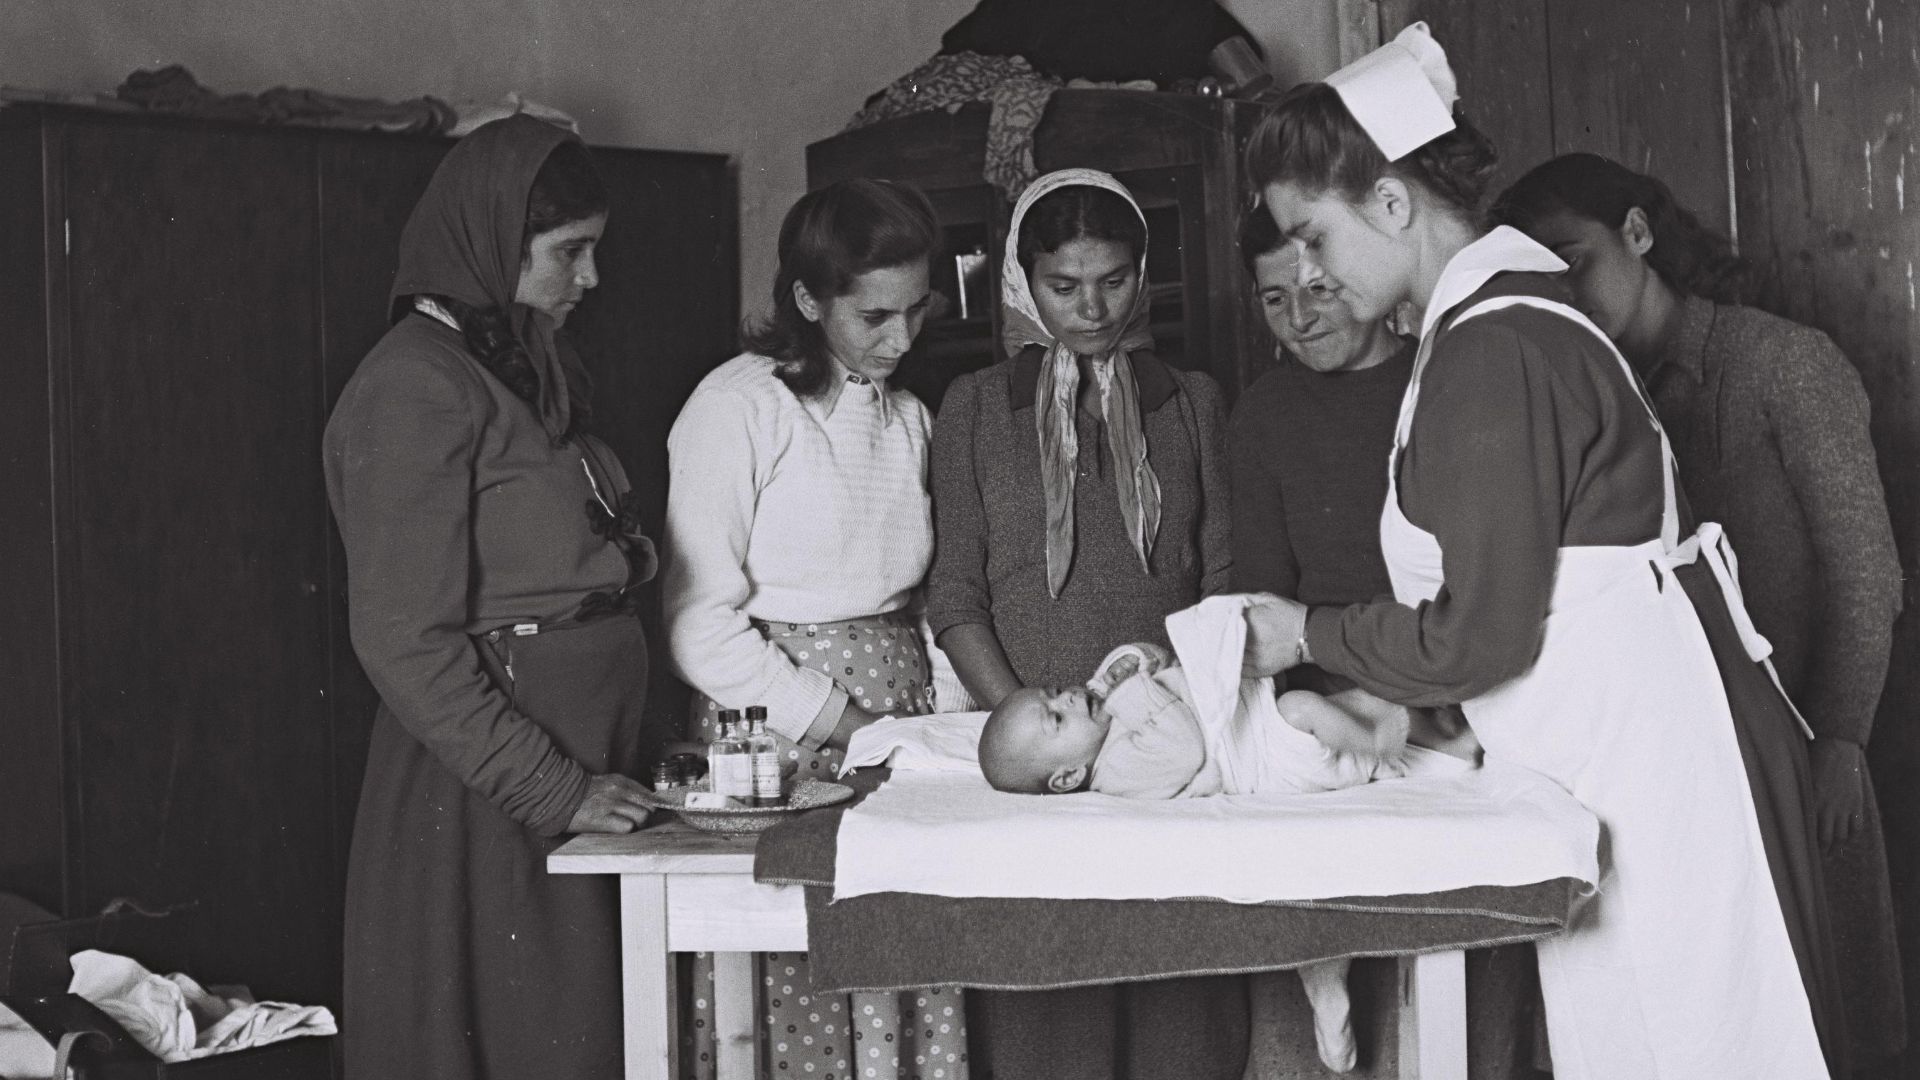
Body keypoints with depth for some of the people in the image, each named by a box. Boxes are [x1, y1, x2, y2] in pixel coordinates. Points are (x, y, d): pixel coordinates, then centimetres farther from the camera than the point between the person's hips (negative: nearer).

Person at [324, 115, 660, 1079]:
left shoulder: (533, 370, 15)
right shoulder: (415, 387, -12)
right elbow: (404, 640, -17)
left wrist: (627, 756, 11)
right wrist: (553, 789, -19)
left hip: (580, 760, 8)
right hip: (486, 798, -8)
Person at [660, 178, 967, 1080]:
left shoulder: (909, 417, 15)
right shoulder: (741, 405, -6)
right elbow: (699, 625, -12)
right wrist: (842, 722, -14)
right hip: (779, 737, -5)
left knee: (917, 1005, 0)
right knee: (796, 998, -6)